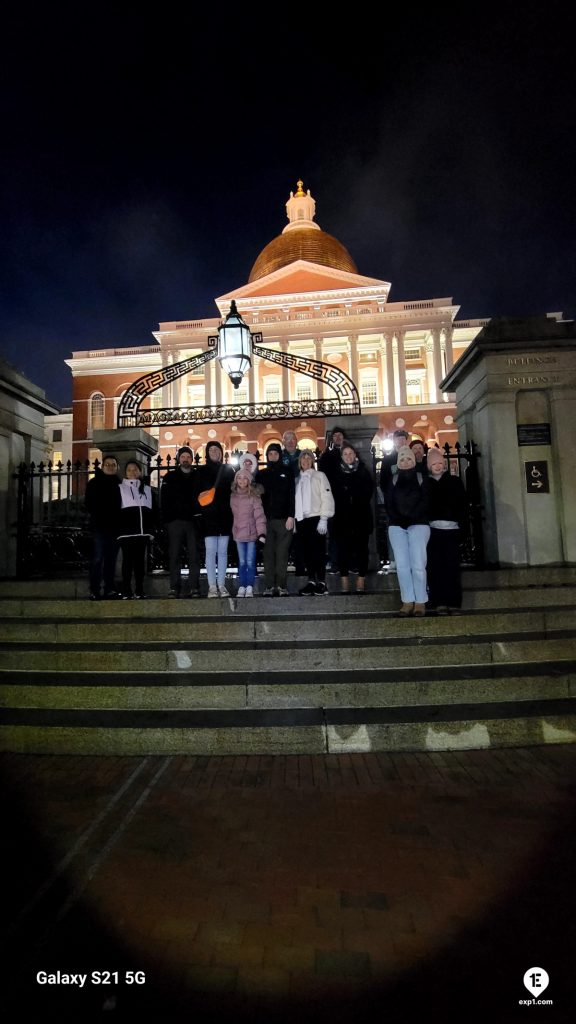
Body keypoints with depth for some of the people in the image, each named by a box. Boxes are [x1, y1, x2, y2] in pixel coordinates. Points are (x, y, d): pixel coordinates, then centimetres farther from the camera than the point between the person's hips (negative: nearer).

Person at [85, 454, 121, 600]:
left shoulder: (120, 484, 13)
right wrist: (95, 515, -8)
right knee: (98, 558, -6)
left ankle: (110, 589, 11)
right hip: (99, 527, -3)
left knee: (111, 559, 6)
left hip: (115, 526, 3)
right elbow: (89, 504, 2)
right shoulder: (94, 483, 6)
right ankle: (94, 591, -3)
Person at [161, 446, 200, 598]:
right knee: (174, 555, 1)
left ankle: (194, 587, 3)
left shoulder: (198, 477, 12)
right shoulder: (170, 477, 11)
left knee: (194, 556, 0)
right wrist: (166, 519, -5)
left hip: (193, 521, 0)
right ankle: (174, 588, 5)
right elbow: (164, 500, 5)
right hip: (175, 521, 0)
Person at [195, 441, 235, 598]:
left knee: (222, 551, 4)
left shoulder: (228, 470, 12)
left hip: (225, 515, 1)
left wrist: (232, 511, -2)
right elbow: (197, 492, 5)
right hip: (209, 516, -1)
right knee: (211, 551, -4)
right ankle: (212, 586, -1)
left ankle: (221, 585, 8)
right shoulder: (202, 471, 10)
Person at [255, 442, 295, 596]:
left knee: (282, 554, -2)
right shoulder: (261, 474, 14)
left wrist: (291, 516, -8)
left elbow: (292, 494, 1)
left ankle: (281, 585, 2)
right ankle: (269, 586, 5)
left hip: (283, 518, -2)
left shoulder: (287, 472, 7)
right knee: (268, 554, 2)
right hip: (266, 519, 2)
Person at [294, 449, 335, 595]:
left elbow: (327, 498, -4)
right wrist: (293, 519, 5)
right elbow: (295, 499, 13)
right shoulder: (297, 478, 16)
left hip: (316, 518, -4)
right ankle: (311, 581, 10)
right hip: (301, 519, 4)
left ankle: (321, 582, 0)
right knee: (306, 551, 4)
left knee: (318, 550, -5)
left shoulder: (319, 475, 4)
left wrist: (323, 519, -12)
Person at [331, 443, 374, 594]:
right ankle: (344, 586, 6)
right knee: (343, 550, 0)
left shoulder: (363, 472, 7)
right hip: (342, 519, 0)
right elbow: (333, 495, 2)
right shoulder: (336, 474, 7)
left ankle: (360, 585, 7)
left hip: (361, 518, 0)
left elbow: (368, 492, 3)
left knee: (361, 549, 1)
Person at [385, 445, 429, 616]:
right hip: (397, 526, 2)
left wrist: (411, 517, -14)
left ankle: (420, 602, -3)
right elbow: (388, 503, 7)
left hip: (418, 524, -2)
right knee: (402, 565, -3)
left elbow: (426, 501, -2)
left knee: (418, 564, -10)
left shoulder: (421, 478, 9)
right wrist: (398, 519, -8)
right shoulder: (393, 480, 15)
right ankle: (408, 601, 2)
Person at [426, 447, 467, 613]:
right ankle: (440, 602, 1)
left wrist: (461, 523, -4)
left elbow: (462, 504, 6)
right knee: (435, 566, -2)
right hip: (432, 529, 0)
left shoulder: (455, 481, 11)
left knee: (452, 566, -2)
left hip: (451, 529, 0)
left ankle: (453, 601, 3)